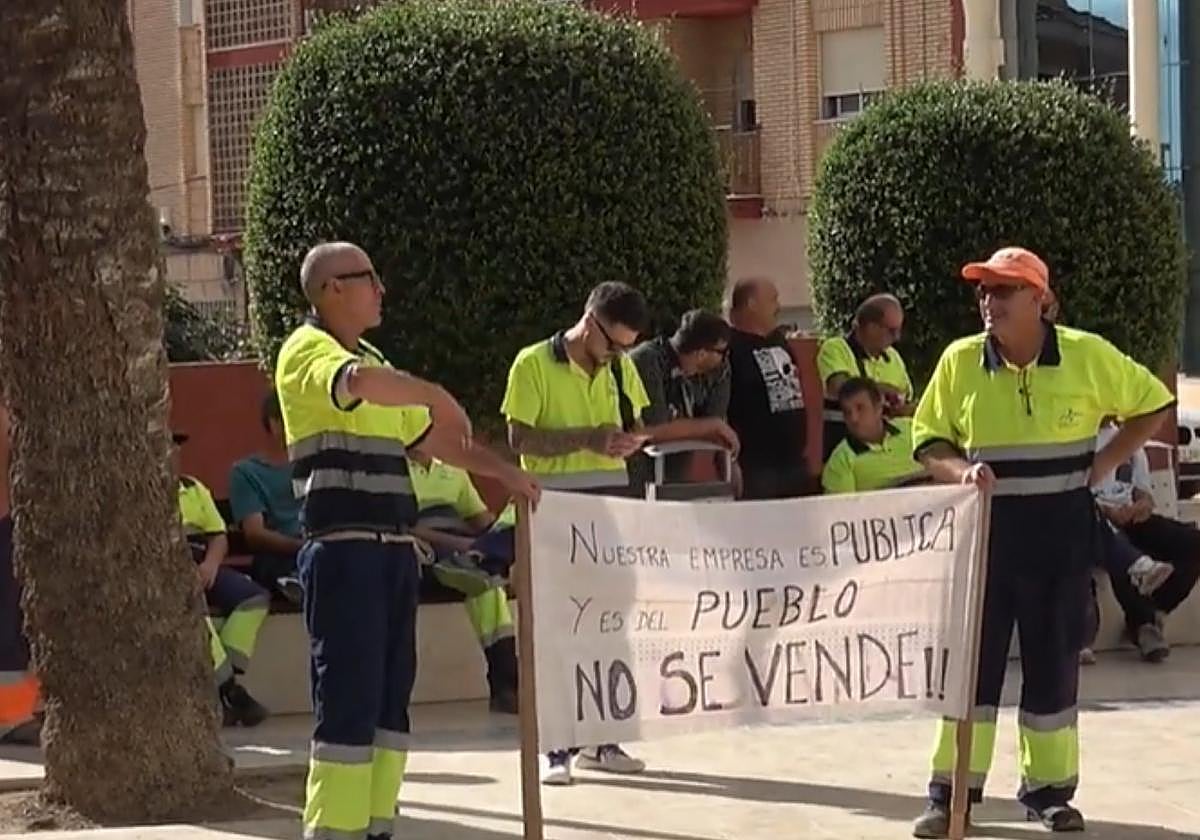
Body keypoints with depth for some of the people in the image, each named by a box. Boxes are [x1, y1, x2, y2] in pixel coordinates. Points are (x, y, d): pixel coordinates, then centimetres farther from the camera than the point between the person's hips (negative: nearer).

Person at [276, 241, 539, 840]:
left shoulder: (375, 359, 22)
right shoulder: (307, 351, -7)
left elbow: (431, 436, 29)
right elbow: (359, 382, -31)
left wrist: (501, 471, 20)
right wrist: (435, 395, -18)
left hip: (394, 549, 9)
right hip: (343, 550, -9)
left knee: (390, 696, 10)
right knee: (349, 701, -9)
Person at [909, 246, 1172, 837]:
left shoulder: (1086, 355, -4)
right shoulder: (960, 361, -2)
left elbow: (1152, 405, 7)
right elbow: (928, 443, 3)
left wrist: (1104, 463, -3)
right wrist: (960, 471, -18)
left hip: (1061, 534, 0)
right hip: (984, 531, 0)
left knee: (1054, 661, 7)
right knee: (970, 659, 1)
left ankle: (1048, 789, 20)